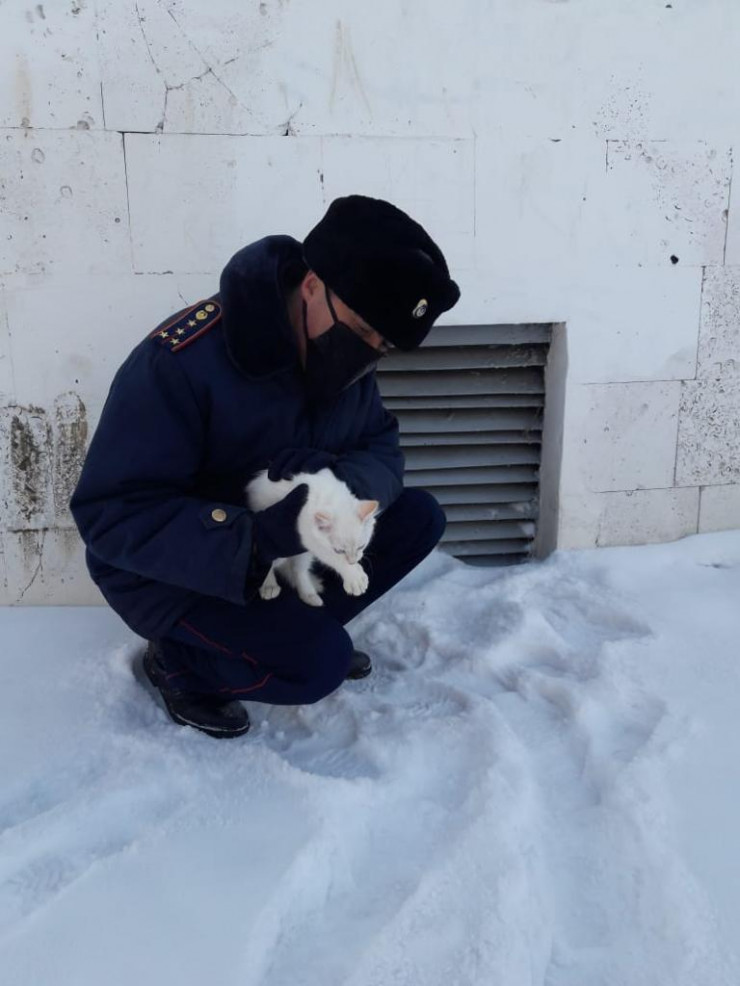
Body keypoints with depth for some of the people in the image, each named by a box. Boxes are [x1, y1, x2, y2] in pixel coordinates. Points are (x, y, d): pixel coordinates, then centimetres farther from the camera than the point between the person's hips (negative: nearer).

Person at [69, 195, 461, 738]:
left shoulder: (341, 351, -9)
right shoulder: (181, 360, -31)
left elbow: (383, 452, -5)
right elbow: (109, 513, -30)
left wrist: (339, 484, -30)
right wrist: (250, 541, -43)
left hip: (284, 542, 7)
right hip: (169, 572, -7)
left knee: (418, 518, -5)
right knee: (319, 661, -26)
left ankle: (296, 626, 9)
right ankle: (178, 660, 2)